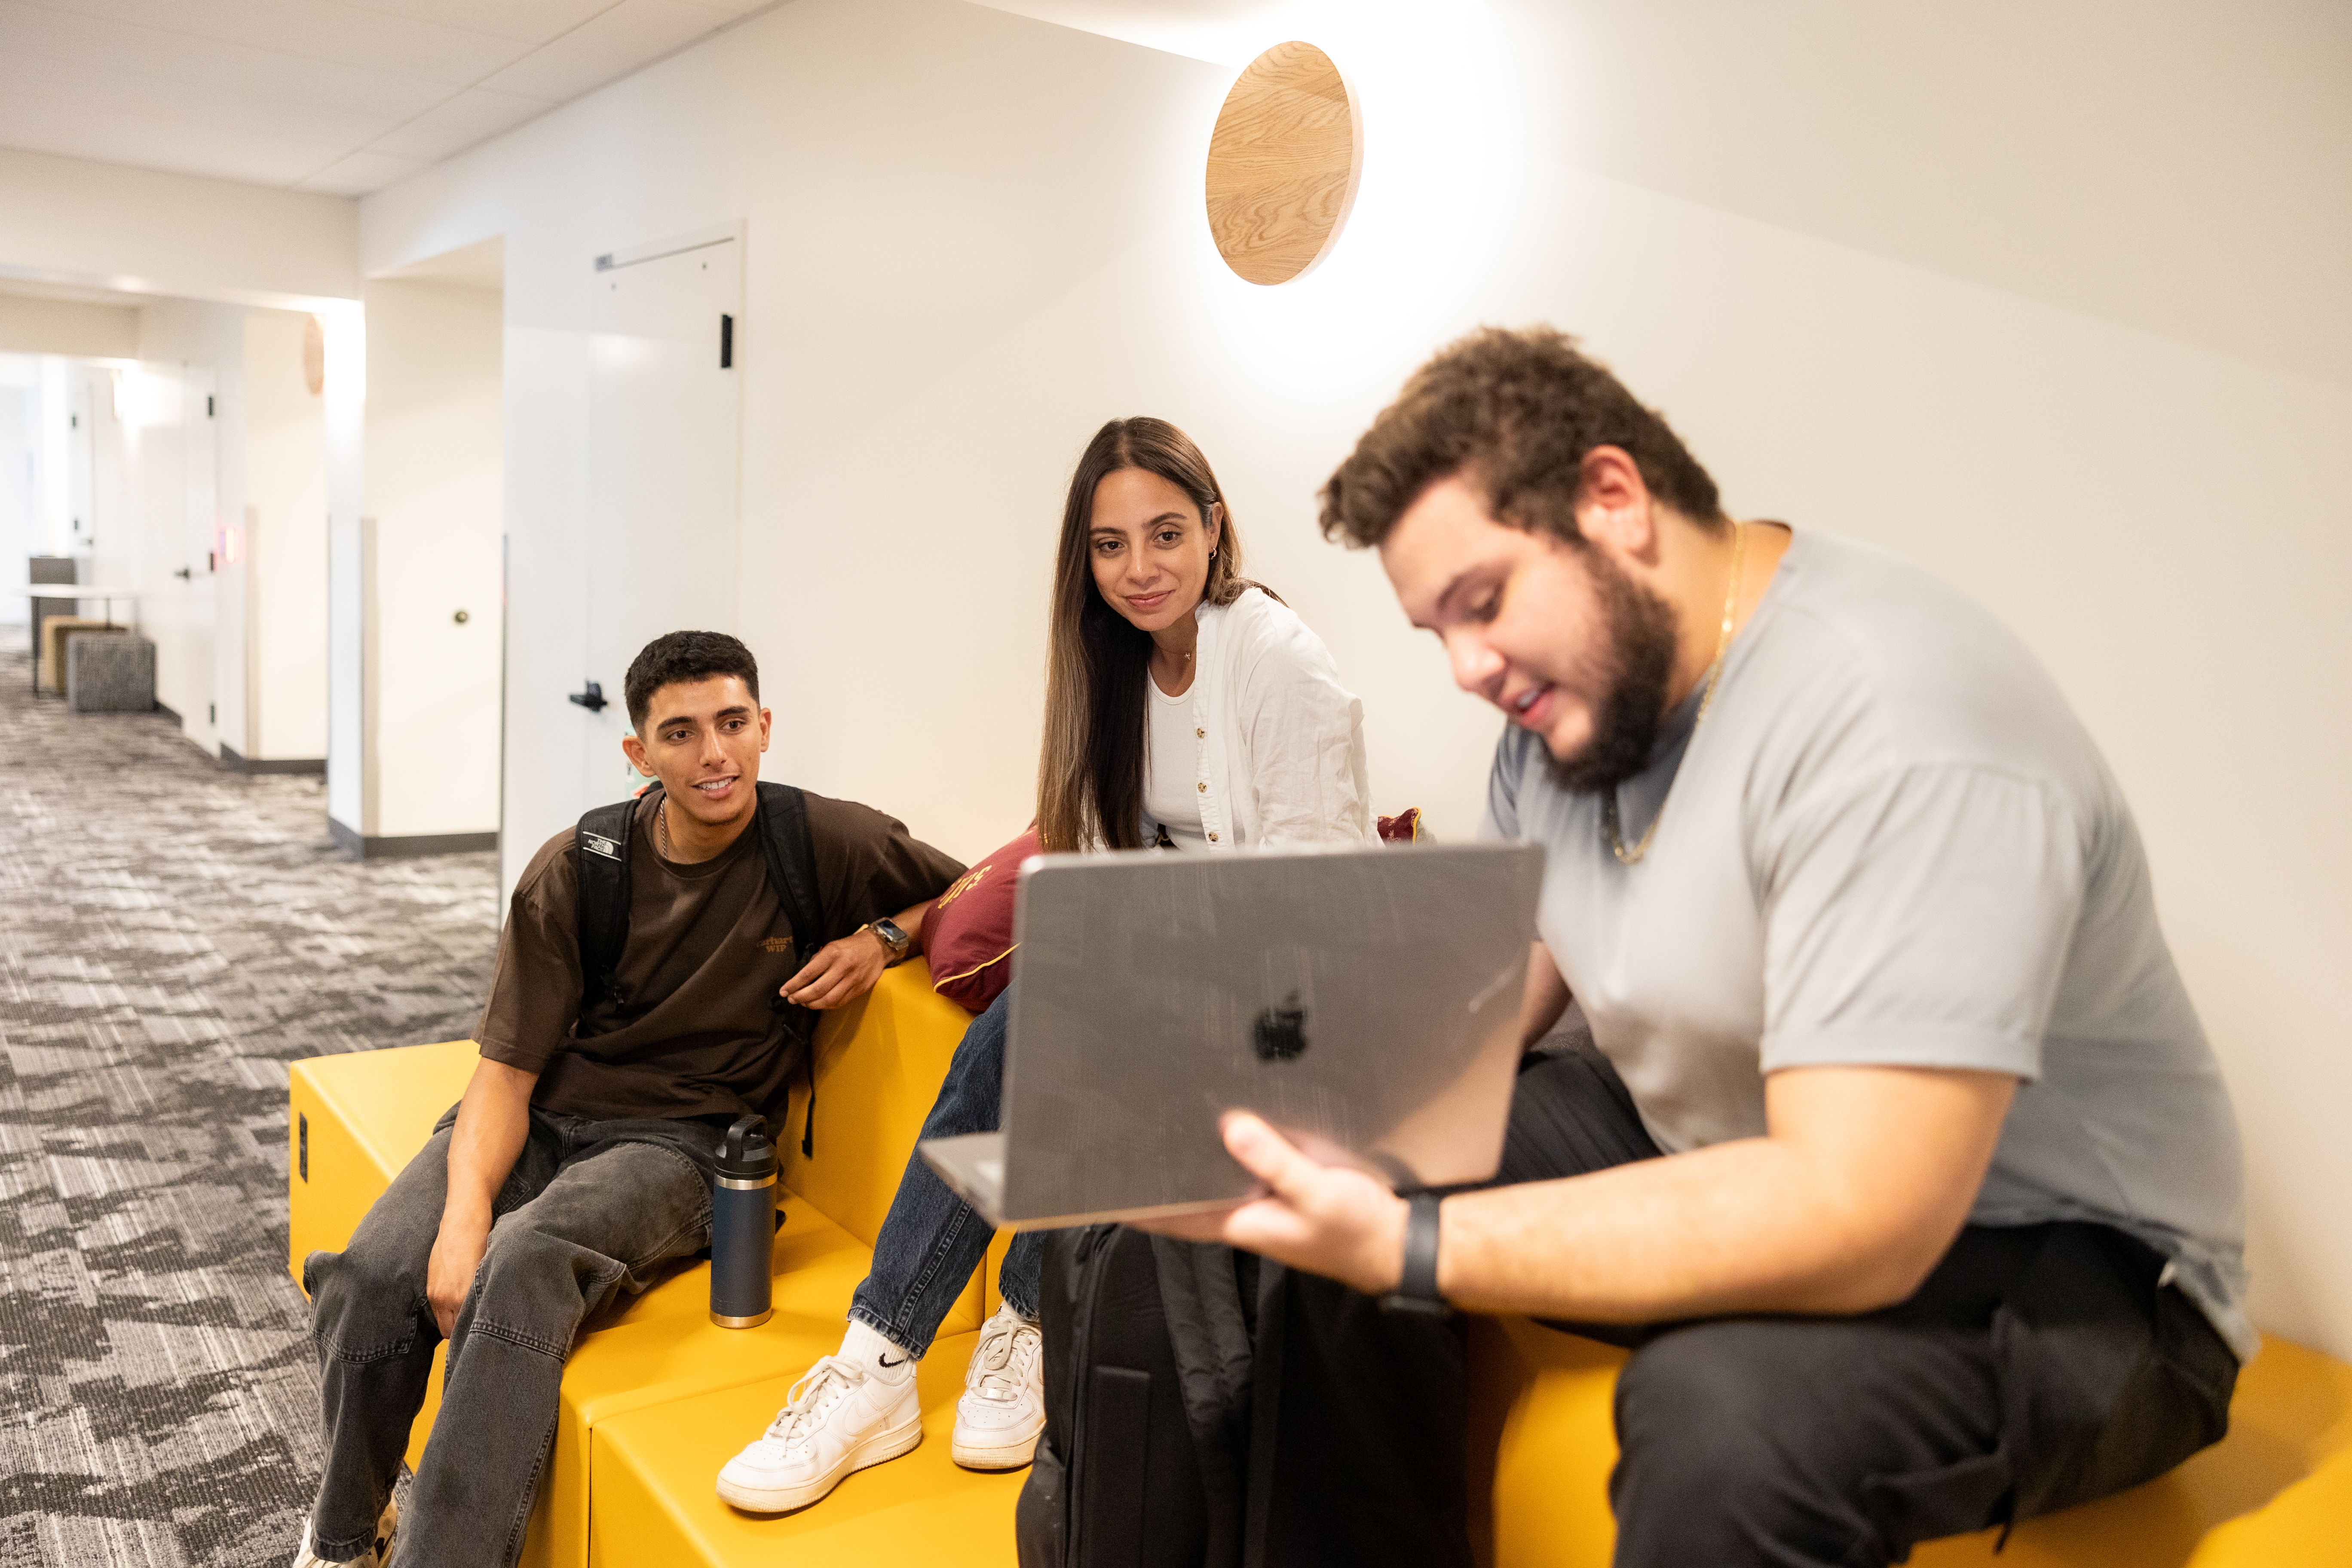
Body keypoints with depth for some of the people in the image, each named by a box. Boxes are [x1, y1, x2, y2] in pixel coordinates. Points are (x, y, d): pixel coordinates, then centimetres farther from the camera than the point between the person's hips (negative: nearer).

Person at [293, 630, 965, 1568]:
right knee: (371, 1278, -22)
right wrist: (463, 1217, -23)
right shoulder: (574, 871, -4)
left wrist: (884, 938, -11)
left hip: (677, 1140, -2)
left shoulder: (829, 846, -5)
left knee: (526, 1262, -35)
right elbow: (507, 1069, -6)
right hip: (543, 1113, 3)